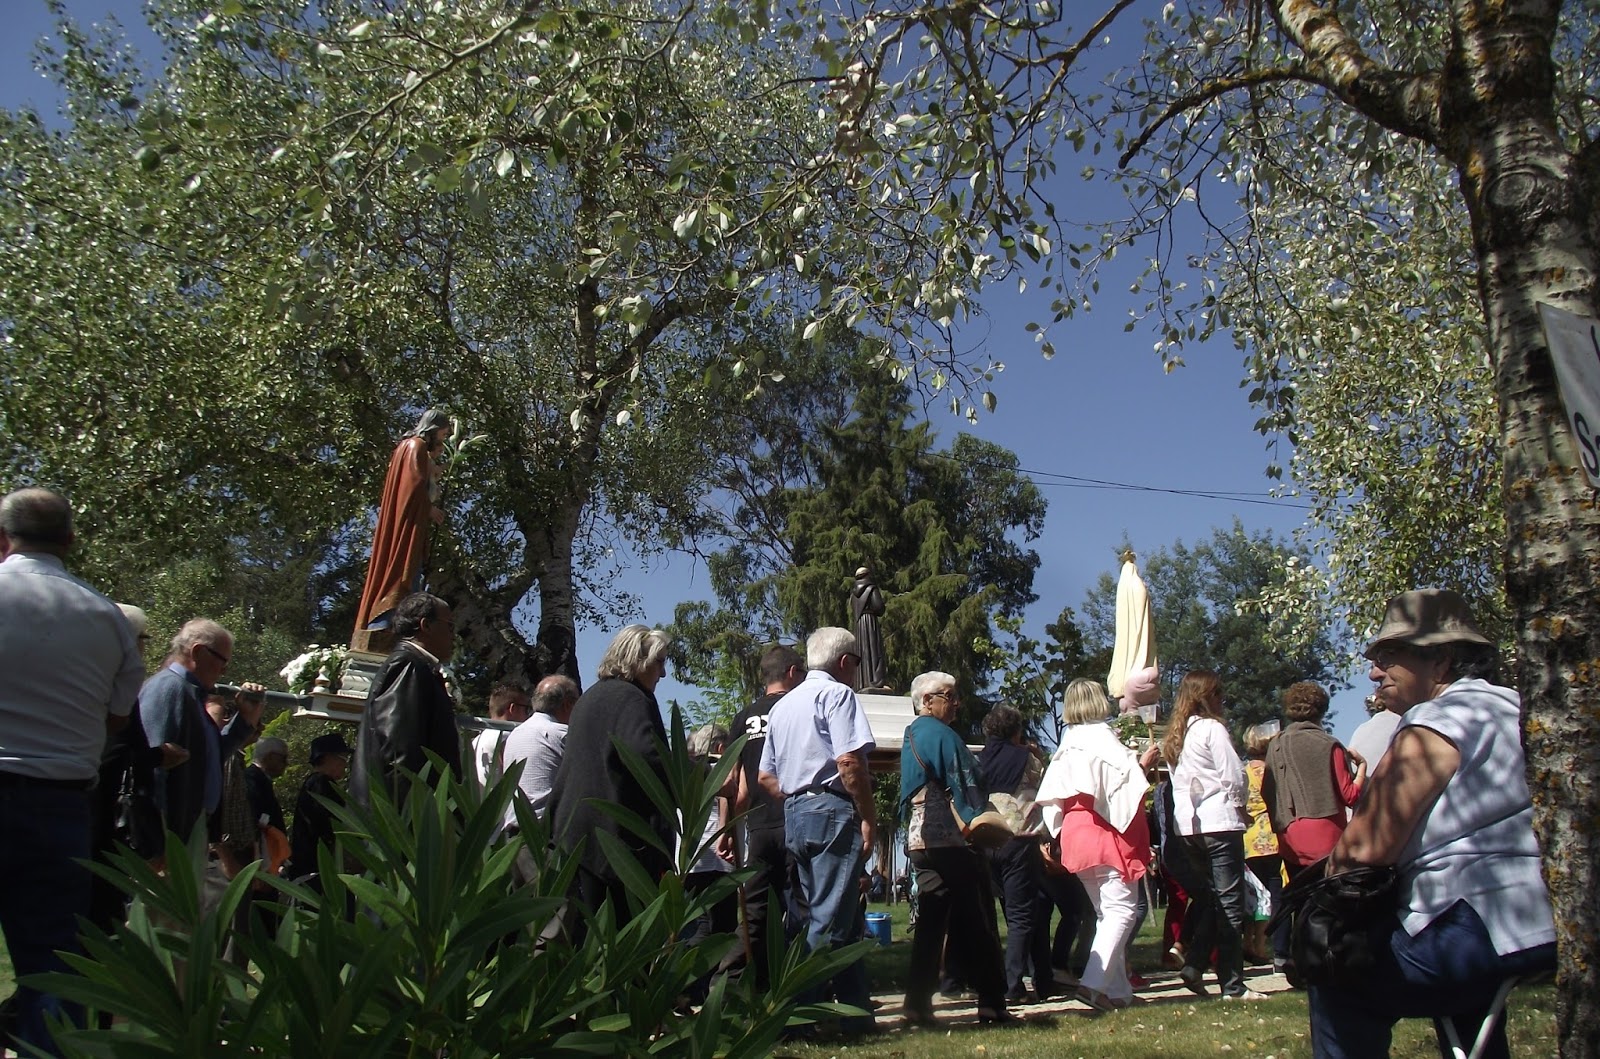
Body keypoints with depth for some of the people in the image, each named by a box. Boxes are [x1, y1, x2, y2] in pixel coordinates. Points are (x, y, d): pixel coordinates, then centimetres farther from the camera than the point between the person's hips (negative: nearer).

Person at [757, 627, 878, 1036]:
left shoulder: (782, 705, 20)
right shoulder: (837, 693, -5)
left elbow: (766, 776, 20)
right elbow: (849, 760, -17)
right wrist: (869, 818, -12)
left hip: (794, 816, 9)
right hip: (832, 811, -9)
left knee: (843, 919, 14)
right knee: (828, 921, -7)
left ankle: (857, 1010, 18)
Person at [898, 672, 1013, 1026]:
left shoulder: (910, 736, 19)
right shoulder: (942, 735, -9)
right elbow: (963, 786, -13)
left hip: (919, 838, 9)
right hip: (949, 838, -9)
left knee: (931, 923, 8)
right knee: (974, 924, -2)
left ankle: (918, 1004, 5)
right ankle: (991, 1003, 3)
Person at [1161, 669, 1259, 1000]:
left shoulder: (1173, 736, 14)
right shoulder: (1212, 728, -9)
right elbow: (1234, 776, -12)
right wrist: (1238, 804, 7)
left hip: (1187, 824, 8)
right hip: (1219, 822, -8)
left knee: (1207, 896, 17)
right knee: (1230, 902, -3)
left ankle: (1193, 964, 7)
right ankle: (1232, 985, 0)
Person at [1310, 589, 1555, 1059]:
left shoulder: (1436, 721, -13)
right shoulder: (1510, 707, 17)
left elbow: (1368, 846, -17)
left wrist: (1338, 856, 3)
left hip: (1479, 933, -10)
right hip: (1544, 925, 10)